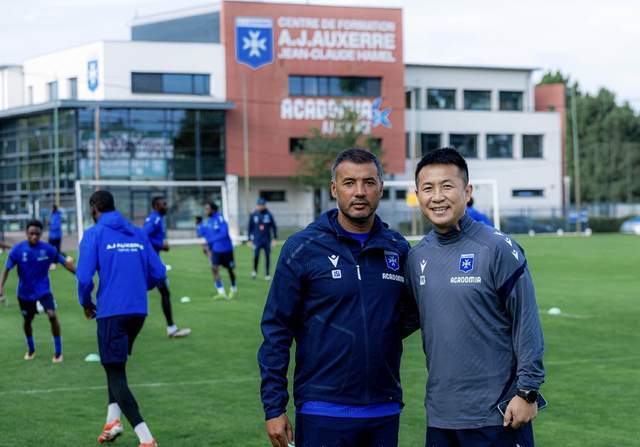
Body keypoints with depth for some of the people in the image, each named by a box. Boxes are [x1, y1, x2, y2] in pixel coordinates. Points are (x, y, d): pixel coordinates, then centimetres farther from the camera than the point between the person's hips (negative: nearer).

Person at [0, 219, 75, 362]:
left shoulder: (48, 249, -14)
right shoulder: (18, 250, -14)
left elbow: (65, 262, -7)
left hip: (43, 290, -1)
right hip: (25, 293, 1)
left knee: (52, 316, -19)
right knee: (27, 321, 16)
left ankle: (58, 351, -5)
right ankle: (31, 349, 42)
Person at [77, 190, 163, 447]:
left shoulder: (94, 235, -3)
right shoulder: (138, 234, 11)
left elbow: (85, 278, -11)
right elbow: (158, 274, 8)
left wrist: (86, 303, 7)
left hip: (111, 312, -5)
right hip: (138, 311, 5)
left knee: (116, 375, -3)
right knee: (115, 363, 27)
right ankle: (113, 419, 14)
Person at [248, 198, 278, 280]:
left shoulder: (269, 214, 1)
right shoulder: (253, 215, 2)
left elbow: (274, 226, 6)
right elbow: (250, 228, 9)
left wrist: (274, 238, 1)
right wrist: (249, 239, 7)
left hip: (267, 239, 1)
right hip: (257, 240, -1)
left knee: (267, 256, 4)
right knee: (256, 255, -11)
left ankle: (267, 274, 14)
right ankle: (255, 271, 12)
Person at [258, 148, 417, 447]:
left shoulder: (398, 249, 5)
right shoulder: (302, 248, -5)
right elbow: (276, 330, -5)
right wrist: (274, 408, -8)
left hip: (385, 411, 3)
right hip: (322, 412, -3)